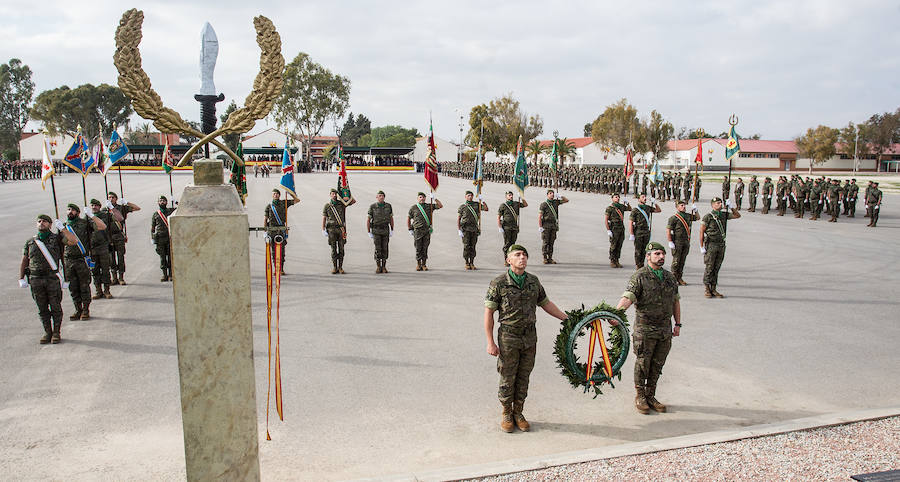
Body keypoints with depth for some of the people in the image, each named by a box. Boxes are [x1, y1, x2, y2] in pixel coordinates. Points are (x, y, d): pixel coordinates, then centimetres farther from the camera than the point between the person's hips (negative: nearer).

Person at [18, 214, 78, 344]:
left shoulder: (56, 238, 5)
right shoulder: (30, 242, 14)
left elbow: (73, 241, -12)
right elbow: (24, 262, 16)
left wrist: (62, 228, -11)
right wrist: (21, 279, 7)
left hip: (52, 278, -3)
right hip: (35, 280, 3)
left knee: (55, 307, 1)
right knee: (42, 309, 8)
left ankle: (56, 332, 11)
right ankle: (47, 332, 18)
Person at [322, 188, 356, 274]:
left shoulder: (341, 203, 8)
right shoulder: (327, 206, 4)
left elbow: (354, 201, 10)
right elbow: (324, 219, 2)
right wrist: (323, 230, -7)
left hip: (341, 229, 1)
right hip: (331, 229, -1)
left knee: (341, 249, 1)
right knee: (333, 249, 0)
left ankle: (340, 267, 6)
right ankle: (335, 267, 6)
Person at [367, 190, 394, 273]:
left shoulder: (388, 206, -1)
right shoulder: (372, 207, -8)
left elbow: (391, 218, 7)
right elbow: (368, 220, -5)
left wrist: (392, 230, 3)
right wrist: (369, 233, -8)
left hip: (385, 230, 2)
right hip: (376, 230, -2)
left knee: (384, 248, 1)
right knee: (378, 249, -7)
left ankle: (384, 267, 9)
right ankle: (378, 267, 4)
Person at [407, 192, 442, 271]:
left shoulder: (429, 206, 12)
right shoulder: (413, 208, 7)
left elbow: (440, 206, 6)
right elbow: (408, 219, 12)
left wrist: (435, 199, -4)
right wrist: (410, 229, 6)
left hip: (427, 230, 1)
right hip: (417, 231, -1)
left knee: (425, 248, 2)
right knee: (418, 248, -1)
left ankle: (424, 264, 8)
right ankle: (418, 264, 11)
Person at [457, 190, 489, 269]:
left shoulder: (476, 205, 12)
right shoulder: (462, 206, 4)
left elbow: (486, 209, 7)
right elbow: (458, 219, 2)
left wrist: (482, 200, -5)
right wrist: (459, 230, -7)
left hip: (474, 229, 3)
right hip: (465, 229, -3)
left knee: (473, 247, 4)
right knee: (466, 246, -5)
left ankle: (472, 263, 10)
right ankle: (467, 263, 3)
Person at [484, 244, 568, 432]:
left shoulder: (534, 281, 4)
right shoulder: (499, 283, -10)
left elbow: (546, 303, 17)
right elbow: (488, 313, -8)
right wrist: (490, 343, -11)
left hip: (529, 338, 4)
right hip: (508, 338, -4)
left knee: (523, 378, 12)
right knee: (507, 379, 5)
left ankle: (518, 413, 28)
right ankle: (507, 415, 23)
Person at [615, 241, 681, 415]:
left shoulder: (670, 277, 10)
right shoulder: (639, 277, -9)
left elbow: (676, 301, 19)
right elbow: (627, 298, -21)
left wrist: (677, 324, 16)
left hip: (665, 330, 5)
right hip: (645, 330, -5)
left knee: (657, 366, 12)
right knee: (642, 364, 4)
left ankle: (651, 396, 26)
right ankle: (640, 397, 19)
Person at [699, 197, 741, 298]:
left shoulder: (724, 215, 8)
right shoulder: (708, 217, -9)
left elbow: (738, 215, 18)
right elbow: (701, 232, -8)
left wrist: (731, 207, 1)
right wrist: (701, 247, -11)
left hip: (721, 245, 6)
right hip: (711, 245, -5)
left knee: (716, 268, 8)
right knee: (709, 268, -3)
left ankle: (713, 289, 14)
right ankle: (707, 290, 5)